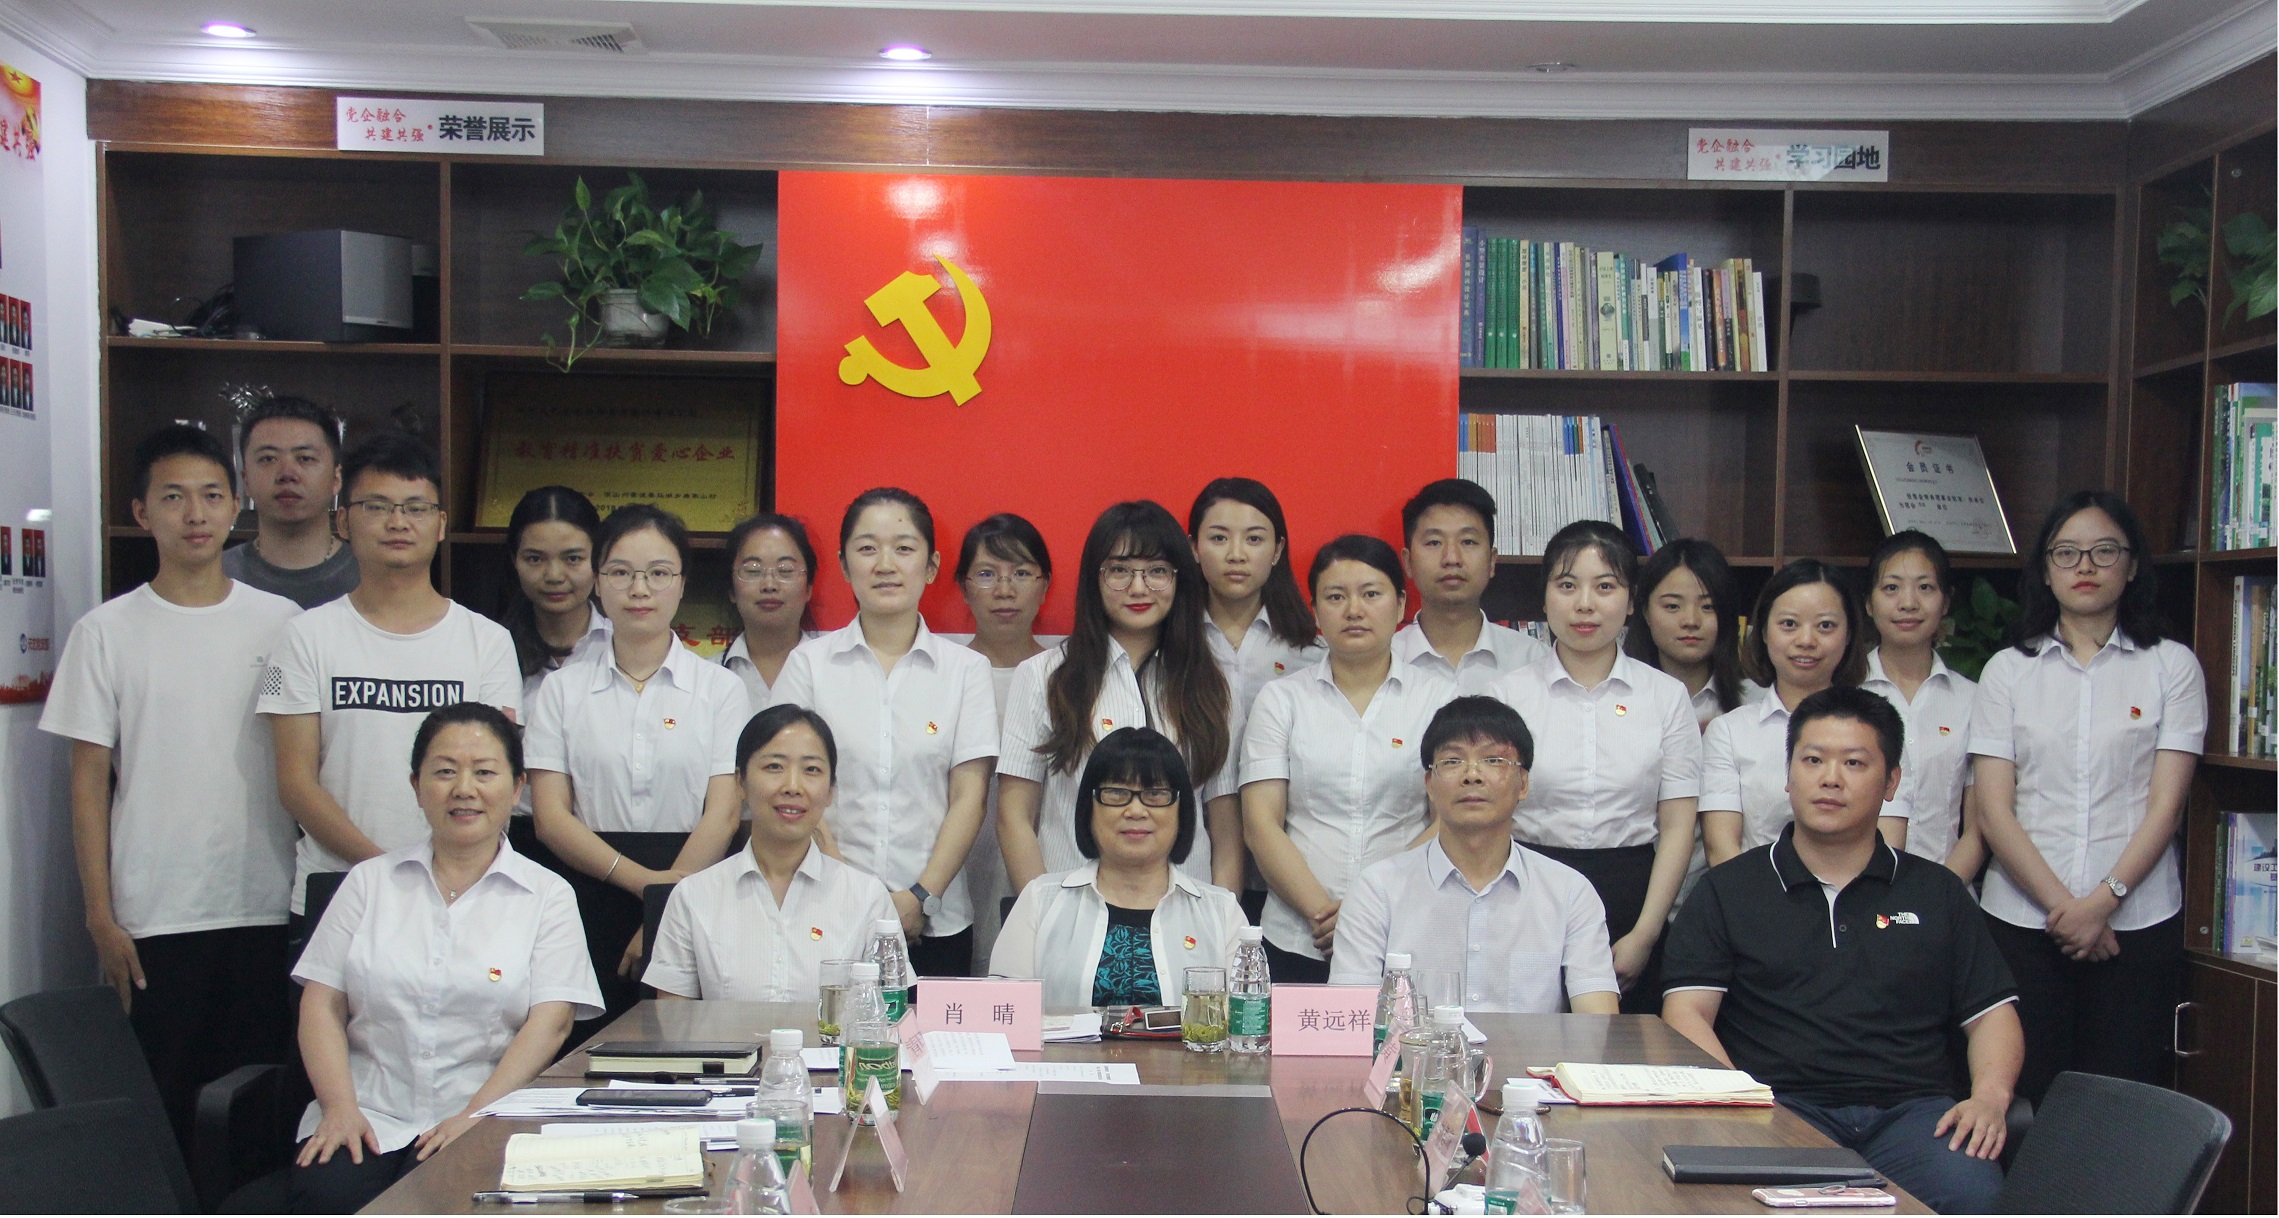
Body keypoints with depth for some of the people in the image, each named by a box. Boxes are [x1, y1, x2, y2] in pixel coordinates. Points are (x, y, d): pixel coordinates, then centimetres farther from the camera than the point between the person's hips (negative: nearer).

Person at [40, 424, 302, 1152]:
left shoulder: (281, 623, 4)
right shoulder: (107, 632, 2)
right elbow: (89, 779, 2)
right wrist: (100, 915, -2)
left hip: (267, 908, 1)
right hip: (153, 919, -1)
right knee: (160, 1105, 4)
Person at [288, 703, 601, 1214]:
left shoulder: (547, 895, 8)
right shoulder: (370, 881, 15)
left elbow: (550, 1021, -2)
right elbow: (322, 1004, 9)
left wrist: (477, 1115, -16)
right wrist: (340, 1107, -8)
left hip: (487, 1127, -2)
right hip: (369, 1118, 2)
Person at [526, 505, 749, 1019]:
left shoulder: (720, 688, 7)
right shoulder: (562, 690, 9)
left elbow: (721, 817, -1)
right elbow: (552, 817, 0)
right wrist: (645, 881, -13)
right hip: (591, 903, 1)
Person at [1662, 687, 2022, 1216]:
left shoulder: (1938, 892, 21)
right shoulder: (1728, 890, 13)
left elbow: (1993, 1014, 18)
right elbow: (1686, 1012, 4)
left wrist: (1991, 1097, -4)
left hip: (1912, 1109, 3)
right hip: (1780, 1107, -2)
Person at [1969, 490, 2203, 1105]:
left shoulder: (2172, 665, 6)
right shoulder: (2008, 670, 7)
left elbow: (2165, 804, -1)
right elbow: (1994, 811, 1)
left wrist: (2104, 901, -11)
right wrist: (2061, 906, -9)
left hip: (2138, 920, 0)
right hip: (2022, 918, 0)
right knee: (2027, 1100, 0)